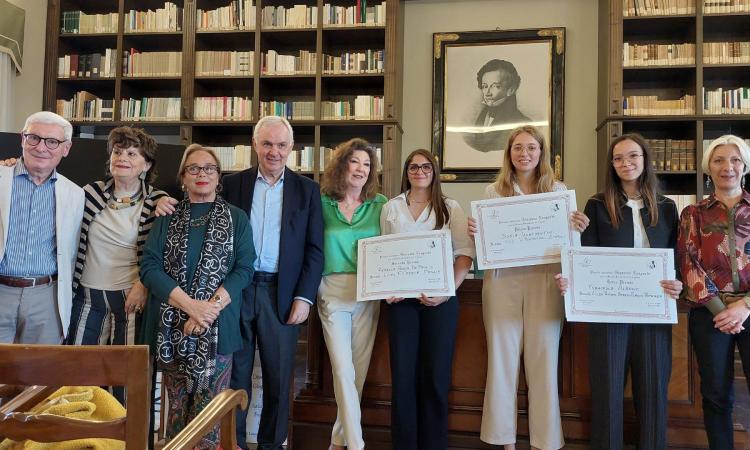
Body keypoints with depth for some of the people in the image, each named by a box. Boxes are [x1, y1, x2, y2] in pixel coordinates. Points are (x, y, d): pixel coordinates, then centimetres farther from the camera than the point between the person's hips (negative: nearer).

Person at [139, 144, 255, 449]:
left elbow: (243, 269, -2)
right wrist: (191, 305, -14)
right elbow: (149, 266, -2)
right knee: (177, 406, 8)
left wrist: (210, 308, -15)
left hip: (218, 327, -1)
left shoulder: (237, 218, 6)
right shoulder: (166, 218, 8)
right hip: (172, 326, 1)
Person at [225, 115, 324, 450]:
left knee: (279, 377, 8)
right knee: (236, 373, 10)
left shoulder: (307, 189, 5)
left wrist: (304, 297, -6)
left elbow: (315, 249, 1)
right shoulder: (232, 184, 6)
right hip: (237, 290, 1)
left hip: (282, 294, 0)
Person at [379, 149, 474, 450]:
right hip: (401, 298, 1)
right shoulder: (391, 208, 11)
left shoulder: (450, 208, 6)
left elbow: (465, 253, 0)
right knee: (403, 374, 1)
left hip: (439, 298, -1)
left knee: (435, 374, 3)